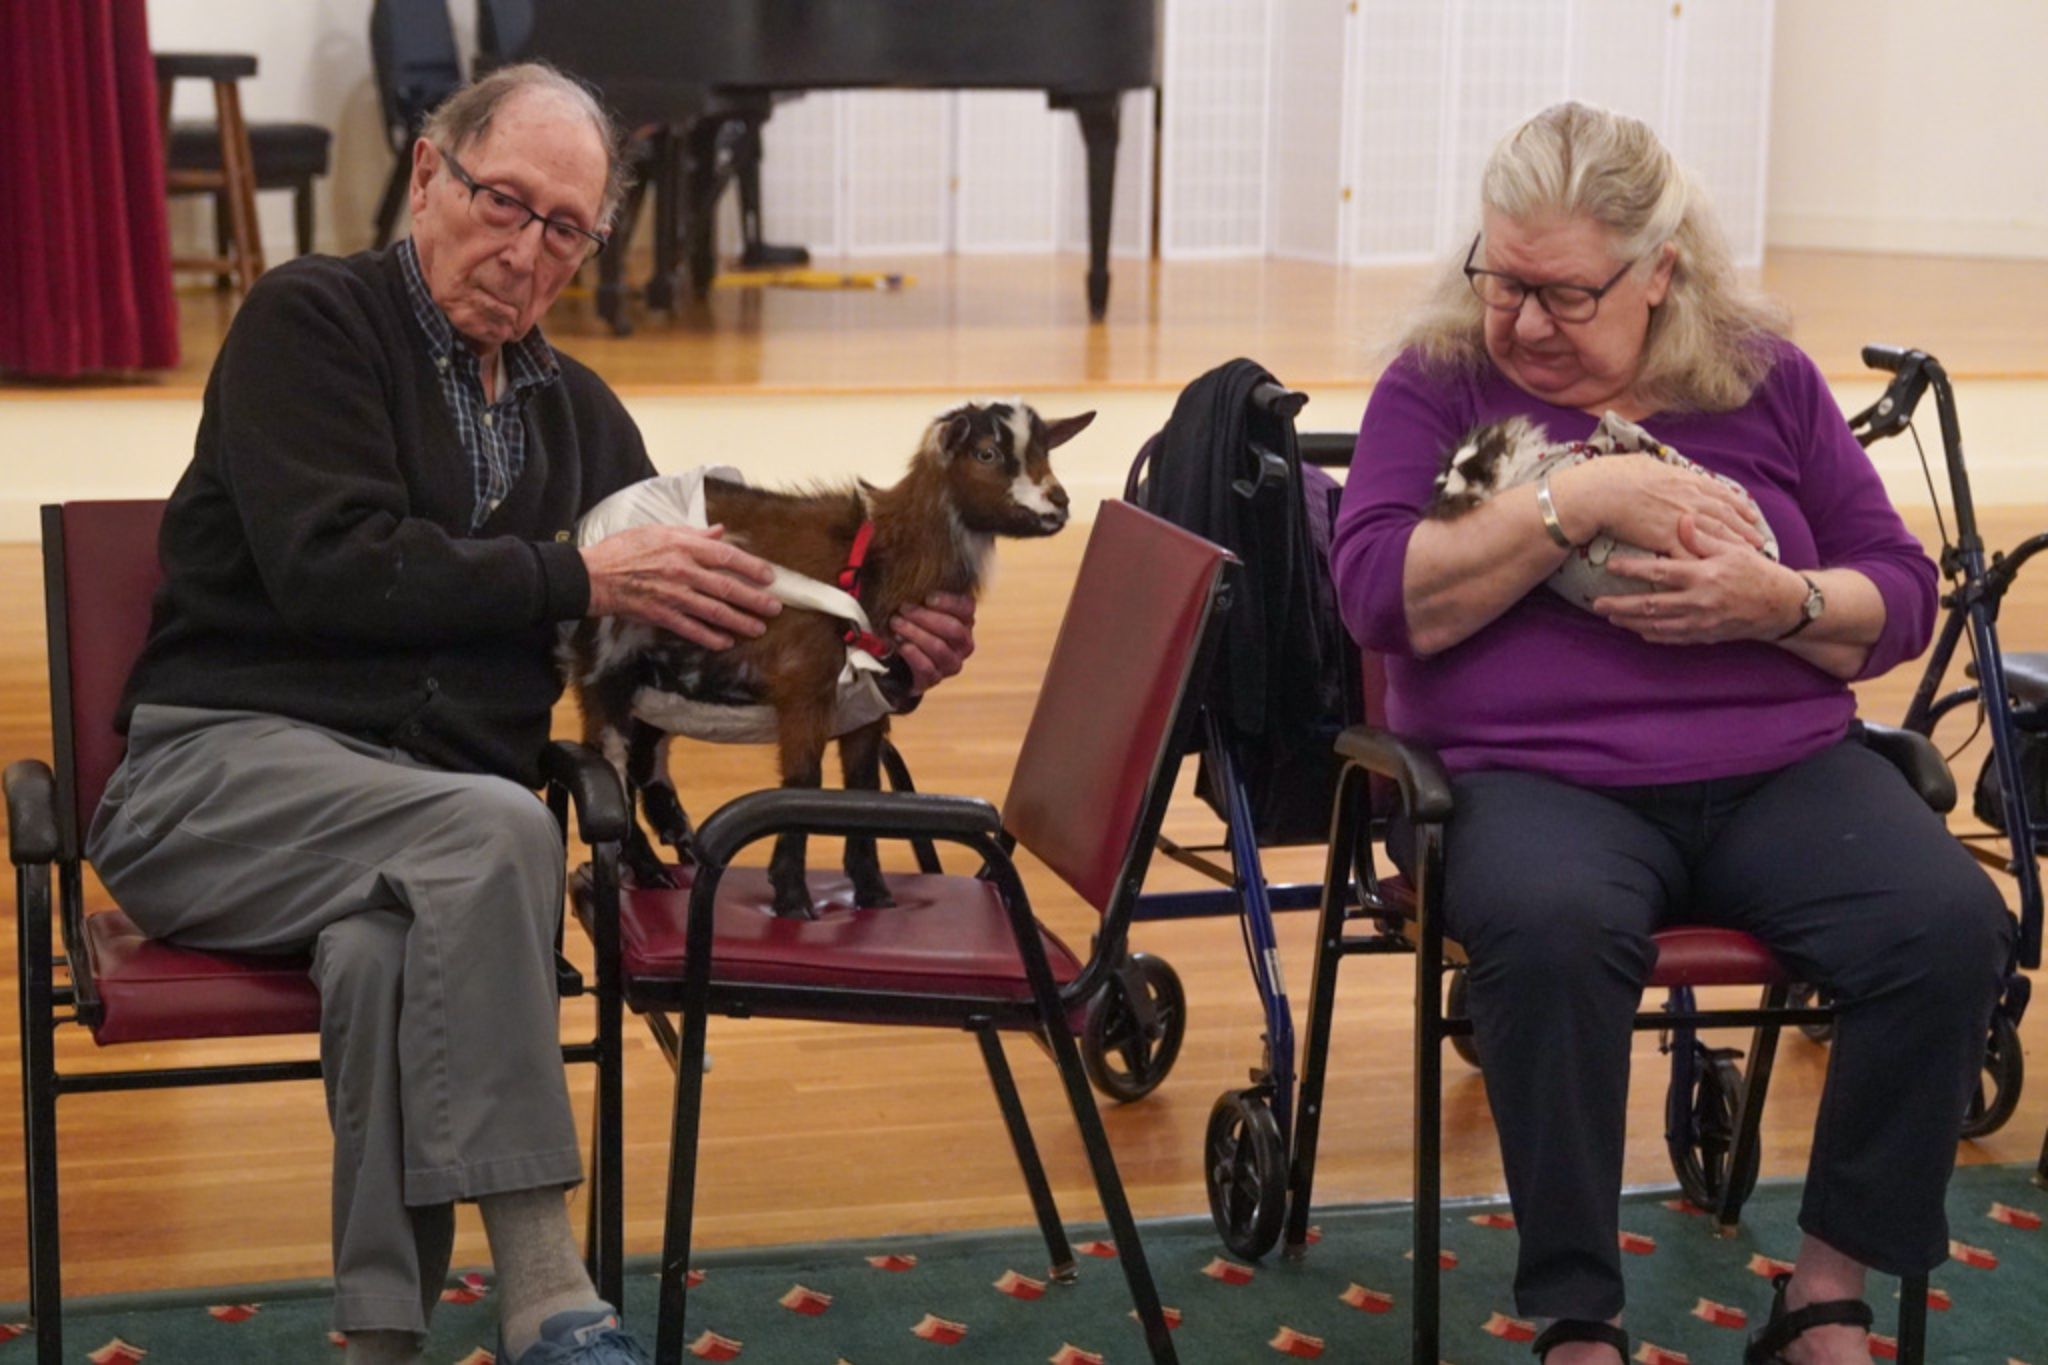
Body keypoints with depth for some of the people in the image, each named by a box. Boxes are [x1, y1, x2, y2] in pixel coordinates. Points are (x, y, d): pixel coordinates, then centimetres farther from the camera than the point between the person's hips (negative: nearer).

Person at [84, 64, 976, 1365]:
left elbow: (689, 625, 23)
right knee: (493, 828, -35)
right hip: (227, 767, -4)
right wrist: (579, 578, -13)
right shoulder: (311, 320, 1)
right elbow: (331, 567, -14)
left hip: (429, 826, 4)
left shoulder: (576, 410, 20)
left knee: (393, 952, -34)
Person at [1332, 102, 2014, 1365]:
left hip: (1780, 772, 3)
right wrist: (1581, 498, -15)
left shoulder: (1767, 378, 12)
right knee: (1552, 929, -37)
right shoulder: (1441, 382, 6)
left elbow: (1903, 603, 11)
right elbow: (1379, 594, -9)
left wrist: (1778, 603, -11)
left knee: (1953, 924, -25)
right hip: (1536, 775, -3)